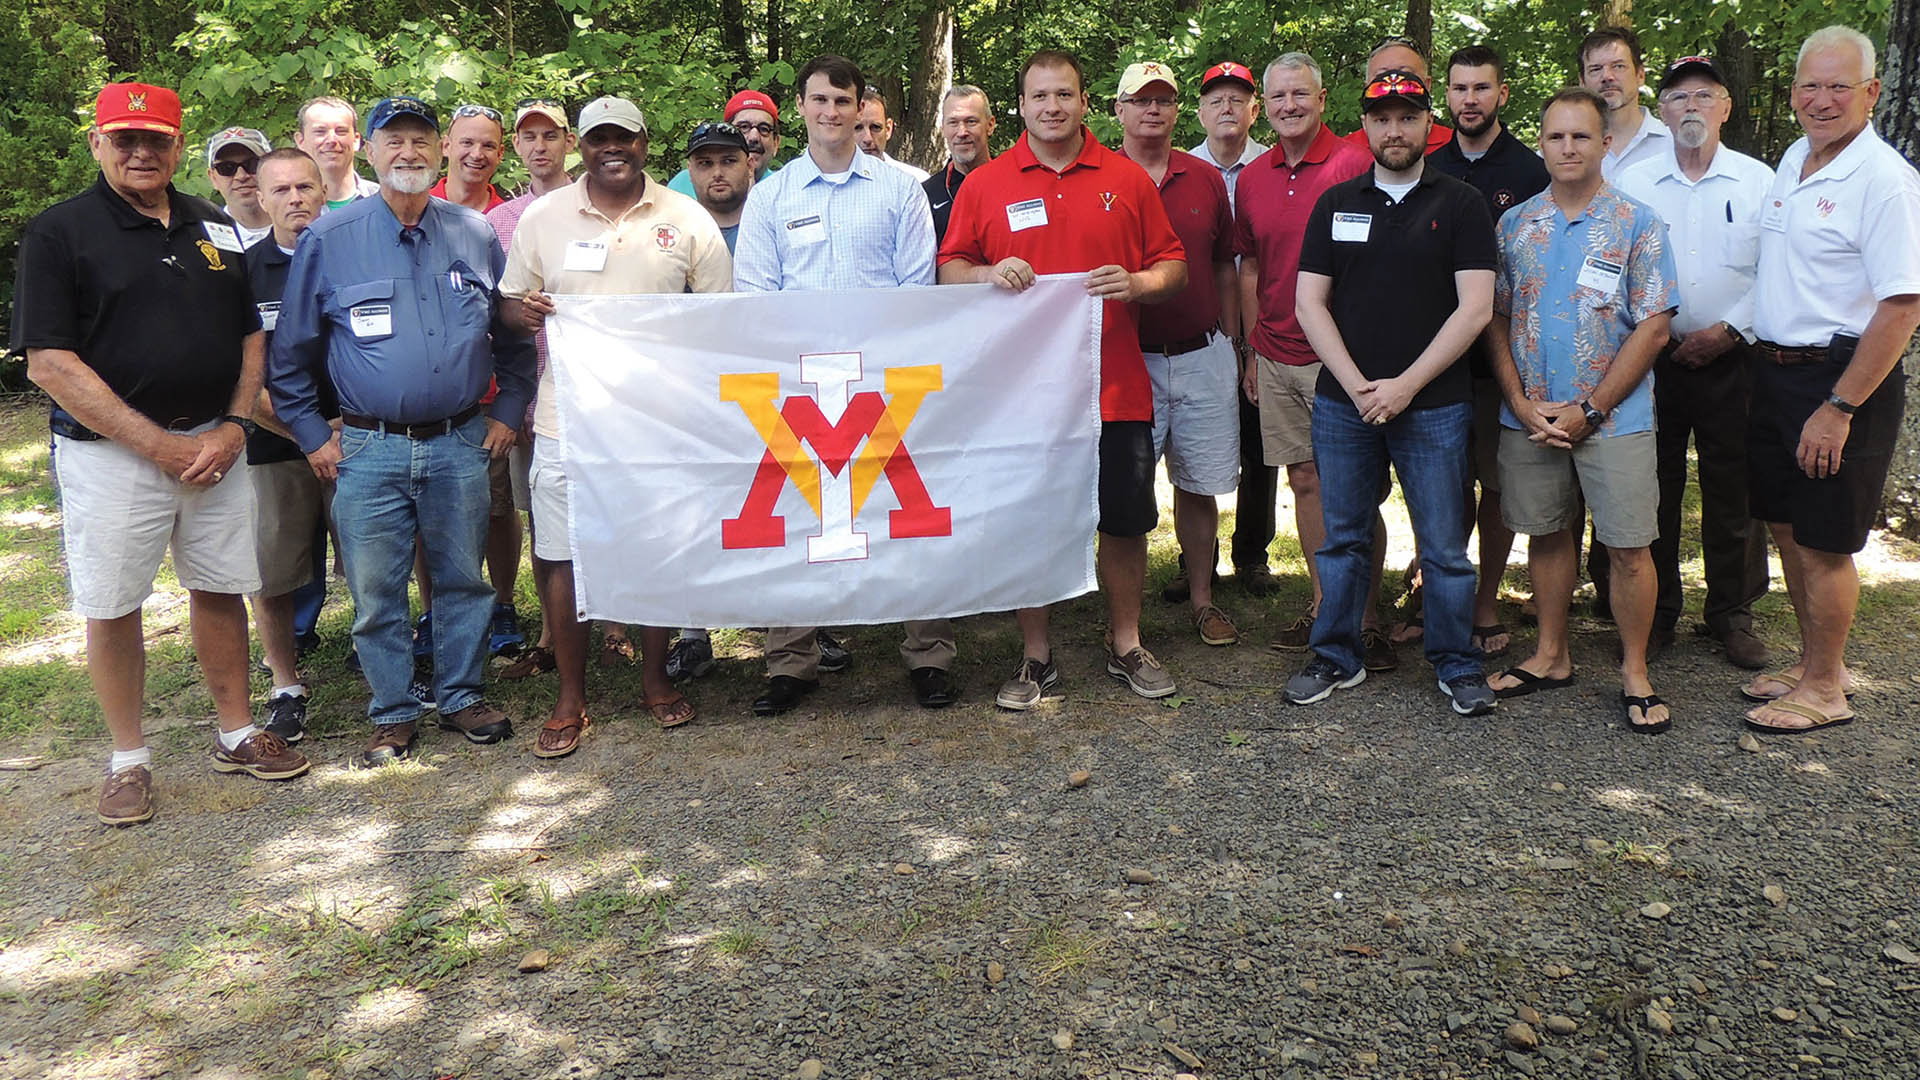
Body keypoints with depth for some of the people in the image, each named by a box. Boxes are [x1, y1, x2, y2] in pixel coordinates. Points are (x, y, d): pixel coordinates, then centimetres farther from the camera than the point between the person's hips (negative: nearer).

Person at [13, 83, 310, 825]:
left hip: (214, 444, 4)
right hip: (110, 452, -4)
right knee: (111, 606, 4)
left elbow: (250, 337, 12)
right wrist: (157, 444, -15)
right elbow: (49, 363, -11)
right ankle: (129, 760, 18)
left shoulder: (214, 230, 10)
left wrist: (234, 426, -4)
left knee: (219, 588, 11)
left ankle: (237, 735, 24)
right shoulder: (58, 233, -4)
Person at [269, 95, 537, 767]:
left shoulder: (476, 235, 8)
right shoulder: (329, 240, 2)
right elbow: (290, 353, 7)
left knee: (463, 579, 9)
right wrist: (312, 434, 3)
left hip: (461, 446, 1)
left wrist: (507, 413, 9)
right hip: (369, 451, -1)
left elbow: (514, 337, 16)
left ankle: (461, 697, 25)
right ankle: (392, 715, 19)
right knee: (375, 591, 4)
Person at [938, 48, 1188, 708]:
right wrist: (988, 274, -13)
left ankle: (1126, 647, 26)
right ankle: (1036, 657, 21)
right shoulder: (985, 185, 5)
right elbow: (948, 270, 7)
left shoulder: (1127, 179, 7)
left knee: (1125, 522, 8)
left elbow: (1174, 267, 9)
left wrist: (1138, 282, -12)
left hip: (1115, 386, 1)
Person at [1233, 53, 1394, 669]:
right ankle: (1325, 605, 22)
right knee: (1305, 480, 11)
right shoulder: (1252, 178, 10)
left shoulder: (1355, 165, -5)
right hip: (1277, 357, 5)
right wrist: (1252, 350, 15)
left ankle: (1367, 616, 9)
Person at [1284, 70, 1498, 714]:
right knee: (1343, 538, 10)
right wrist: (1358, 386, -7)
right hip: (1343, 403, 2)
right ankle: (1337, 657, 23)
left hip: (1435, 406, -2)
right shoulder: (1336, 204, 10)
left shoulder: (1461, 206, 3)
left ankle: (1456, 665, 19)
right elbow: (1310, 304, 4)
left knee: (1444, 546, 4)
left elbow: (1475, 308, -5)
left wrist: (1405, 385, -12)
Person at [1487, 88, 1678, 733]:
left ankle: (1635, 673, 13)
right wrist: (1523, 405, -6)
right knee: (1546, 534, 12)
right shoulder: (1515, 225, 7)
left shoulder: (1638, 225, -2)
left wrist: (1588, 411, -12)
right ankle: (1551, 657, 26)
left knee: (1628, 547, 0)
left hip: (1614, 419, -3)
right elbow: (1496, 320, 6)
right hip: (1529, 419, 3)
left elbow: (1653, 328, -6)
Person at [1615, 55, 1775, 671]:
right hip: (1651, 360, 0)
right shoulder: (1632, 184, 5)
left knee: (1734, 493, 5)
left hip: (1731, 360, 0)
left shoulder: (1759, 181, 4)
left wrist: (1728, 331, -10)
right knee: (1651, 492, 5)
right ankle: (1655, 612, 19)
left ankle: (1732, 614, 20)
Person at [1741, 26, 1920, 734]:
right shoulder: (1793, 159, 9)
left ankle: (1824, 689, 16)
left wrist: (1839, 408, -21)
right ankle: (1814, 663, 32)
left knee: (1824, 542, 1)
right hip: (1775, 370, 8)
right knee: (1786, 526, 16)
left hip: (1844, 378, -8)